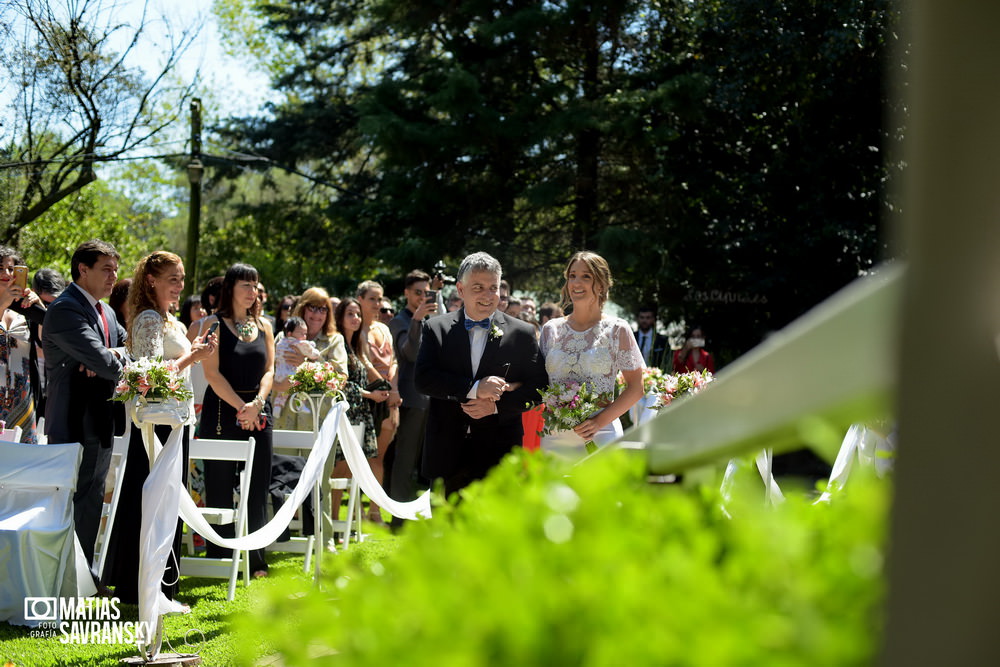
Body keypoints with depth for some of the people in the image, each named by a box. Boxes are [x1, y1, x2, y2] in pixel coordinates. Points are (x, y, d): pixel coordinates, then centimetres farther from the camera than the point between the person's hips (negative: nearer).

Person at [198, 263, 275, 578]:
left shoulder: (264, 326, 12)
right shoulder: (215, 324, -3)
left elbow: (269, 370, 9)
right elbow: (212, 372, -9)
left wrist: (257, 403, -9)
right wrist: (241, 407, -14)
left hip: (258, 415, 4)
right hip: (222, 411, -4)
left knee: (257, 489, 5)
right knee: (220, 490, -1)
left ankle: (257, 561, 12)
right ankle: (219, 560, 7)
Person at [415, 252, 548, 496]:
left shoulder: (522, 333, 5)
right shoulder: (436, 328, 6)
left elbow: (538, 387, 4)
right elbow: (422, 378, -5)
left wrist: (497, 405, -12)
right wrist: (473, 389, -17)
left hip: (499, 456, -1)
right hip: (448, 455, 1)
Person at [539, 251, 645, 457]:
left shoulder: (617, 330, 2)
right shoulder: (551, 329, 11)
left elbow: (636, 388, 0)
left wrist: (600, 421, -12)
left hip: (600, 435, -3)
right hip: (555, 438, 3)